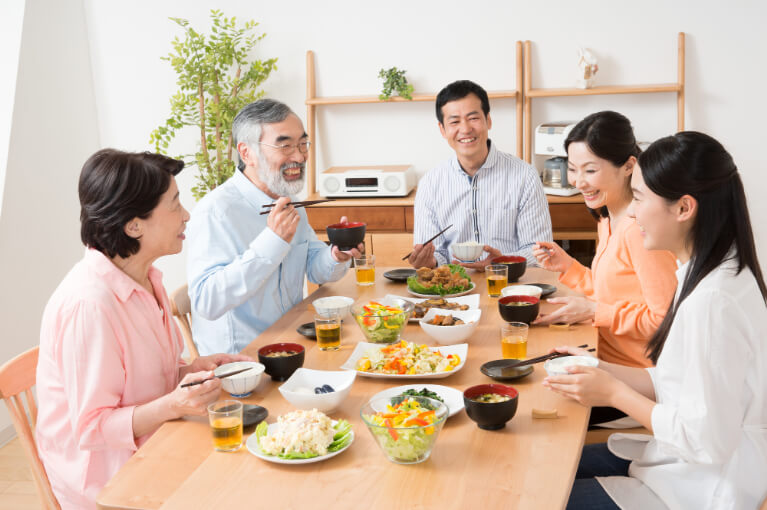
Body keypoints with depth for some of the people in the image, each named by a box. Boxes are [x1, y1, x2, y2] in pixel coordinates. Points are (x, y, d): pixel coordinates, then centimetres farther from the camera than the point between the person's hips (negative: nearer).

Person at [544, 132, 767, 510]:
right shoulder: (708, 276, 3)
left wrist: (613, 393, -16)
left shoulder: (713, 301, -28)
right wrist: (599, 369, 0)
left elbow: (707, 441, -27)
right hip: (684, 462, 9)